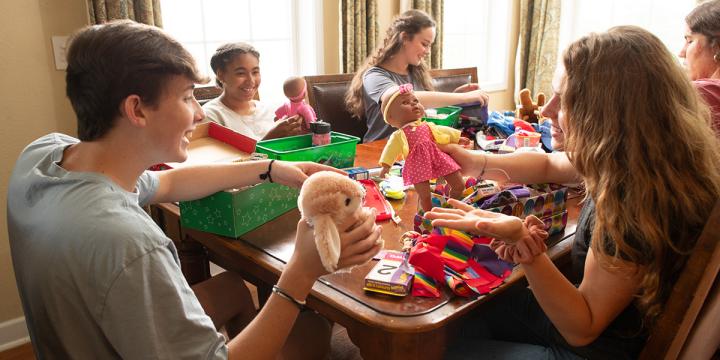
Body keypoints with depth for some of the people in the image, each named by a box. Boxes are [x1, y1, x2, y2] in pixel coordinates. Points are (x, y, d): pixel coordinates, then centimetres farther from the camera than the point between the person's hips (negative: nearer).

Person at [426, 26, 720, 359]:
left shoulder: (639, 206, -35)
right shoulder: (626, 158, -10)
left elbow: (583, 327, -27)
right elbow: (548, 165, 9)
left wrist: (523, 243, -41)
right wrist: (476, 162, -6)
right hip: (575, 308, 7)